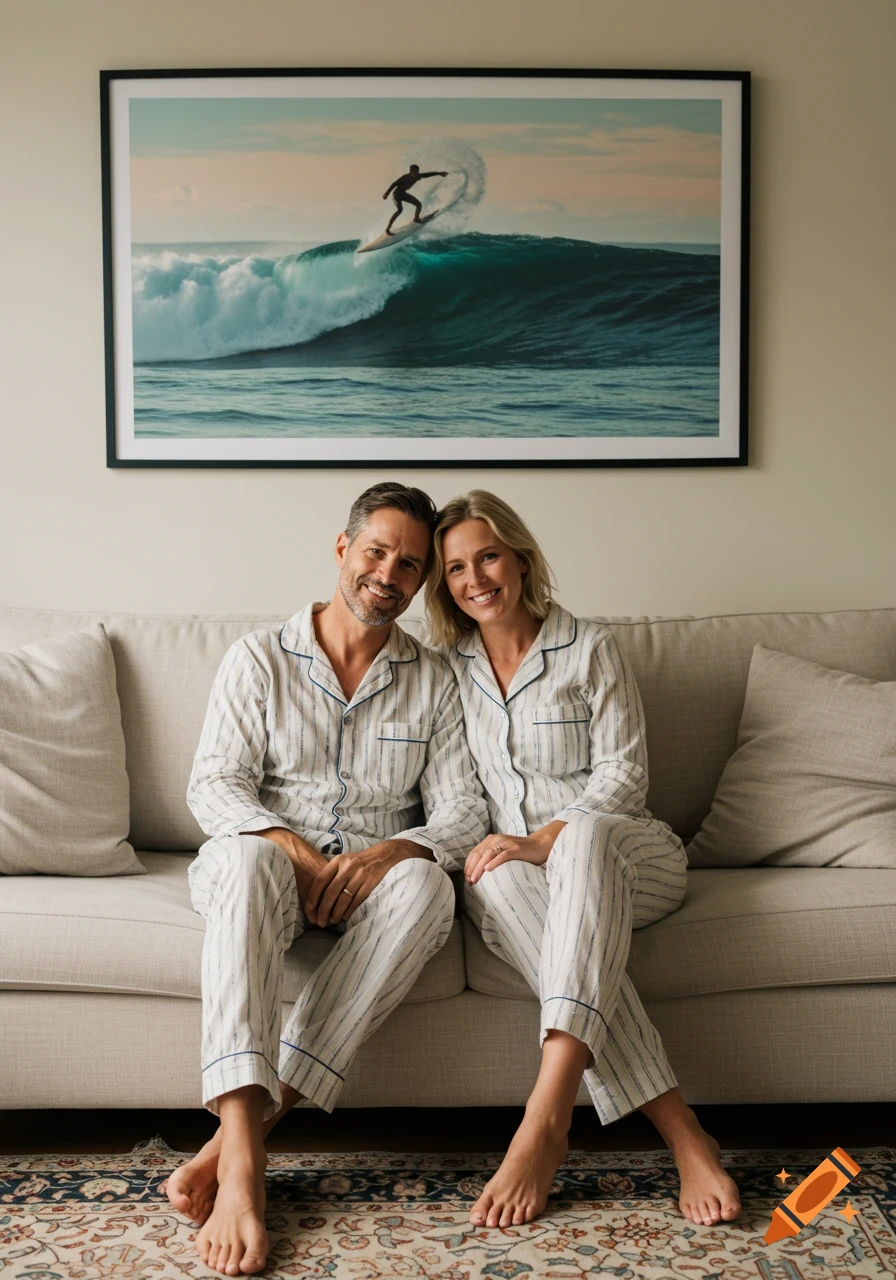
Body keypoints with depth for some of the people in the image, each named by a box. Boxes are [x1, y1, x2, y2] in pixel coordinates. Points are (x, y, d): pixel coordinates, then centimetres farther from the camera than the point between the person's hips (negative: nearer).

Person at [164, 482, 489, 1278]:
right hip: (271, 868, -1)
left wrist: (389, 852, -20)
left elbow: (463, 814, 2)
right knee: (247, 856, -38)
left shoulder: (433, 680, 10)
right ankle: (241, 1156, -47)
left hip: (375, 879, 2)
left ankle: (252, 1126, -36)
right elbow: (214, 785, -3)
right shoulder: (260, 658, 6)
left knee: (427, 886, -34)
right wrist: (294, 851, -22)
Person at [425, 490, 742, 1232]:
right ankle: (681, 1131, -42)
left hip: (620, 854, -2)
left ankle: (548, 1115, -51)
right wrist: (482, 847, -8)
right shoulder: (447, 666, 13)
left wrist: (546, 840, -19)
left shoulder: (590, 650, 2)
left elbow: (624, 776, -4)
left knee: (583, 837, -40)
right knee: (495, 881, -37)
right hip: (513, 859, 2)